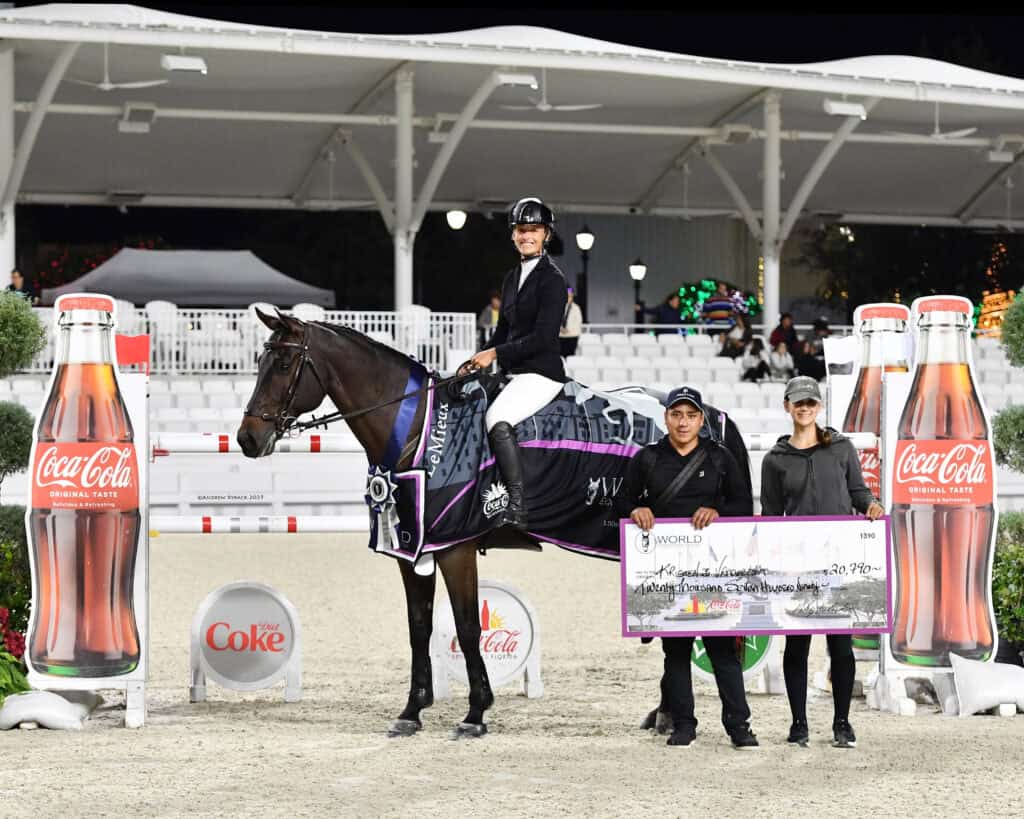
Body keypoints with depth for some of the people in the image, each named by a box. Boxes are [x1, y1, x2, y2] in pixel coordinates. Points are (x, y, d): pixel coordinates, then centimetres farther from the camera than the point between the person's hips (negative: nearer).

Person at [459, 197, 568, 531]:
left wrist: (495, 353, -17)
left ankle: (517, 511, -33)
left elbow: (543, 337, -18)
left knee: (497, 419, -30)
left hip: (542, 372, -10)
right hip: (515, 373, 10)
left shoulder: (552, 279, -9)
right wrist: (476, 362, 7)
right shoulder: (513, 278, 16)